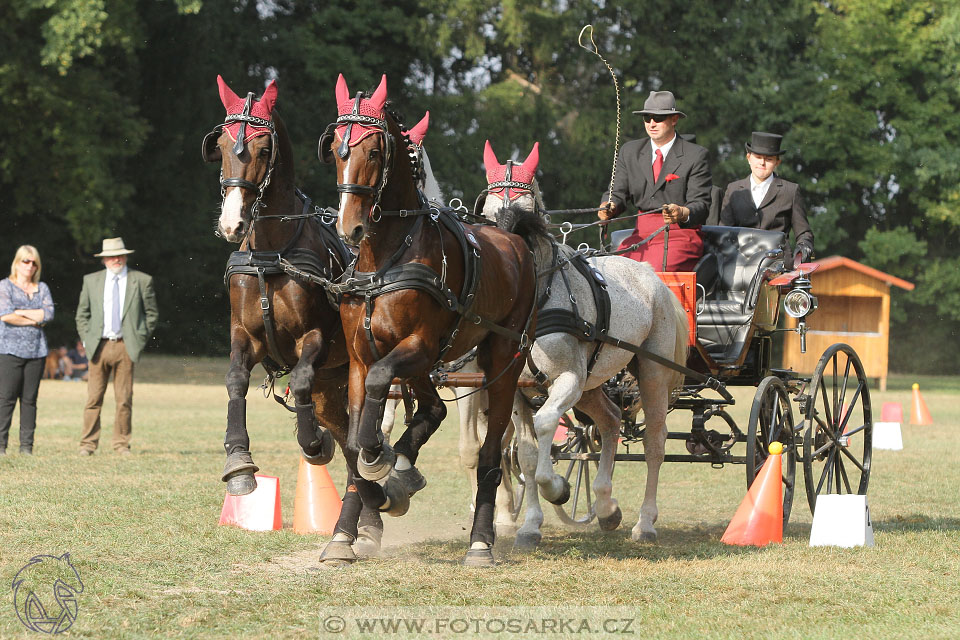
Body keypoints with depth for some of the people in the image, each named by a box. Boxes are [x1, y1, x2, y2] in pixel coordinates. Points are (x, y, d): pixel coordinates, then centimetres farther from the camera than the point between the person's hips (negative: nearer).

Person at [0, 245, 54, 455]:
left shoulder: (42, 288, 15)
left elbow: (49, 314, -1)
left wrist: (20, 312, -5)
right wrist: (34, 320, -4)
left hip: (36, 350, 4)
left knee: (30, 399, 2)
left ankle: (26, 446, 3)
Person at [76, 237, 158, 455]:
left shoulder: (142, 281, 5)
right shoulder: (91, 281, 11)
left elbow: (151, 313, 10)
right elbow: (82, 313, 17)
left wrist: (140, 339, 3)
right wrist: (87, 339, 6)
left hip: (126, 347, -1)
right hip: (98, 346, 1)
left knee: (124, 399, 0)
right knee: (94, 398, -2)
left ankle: (121, 444, 8)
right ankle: (88, 443, 3)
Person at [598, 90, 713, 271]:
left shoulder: (695, 155, 1)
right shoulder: (630, 151, 15)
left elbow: (701, 204, -6)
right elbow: (619, 193, 12)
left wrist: (683, 214, -30)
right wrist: (609, 207, -13)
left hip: (680, 233, -4)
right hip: (641, 234, 4)